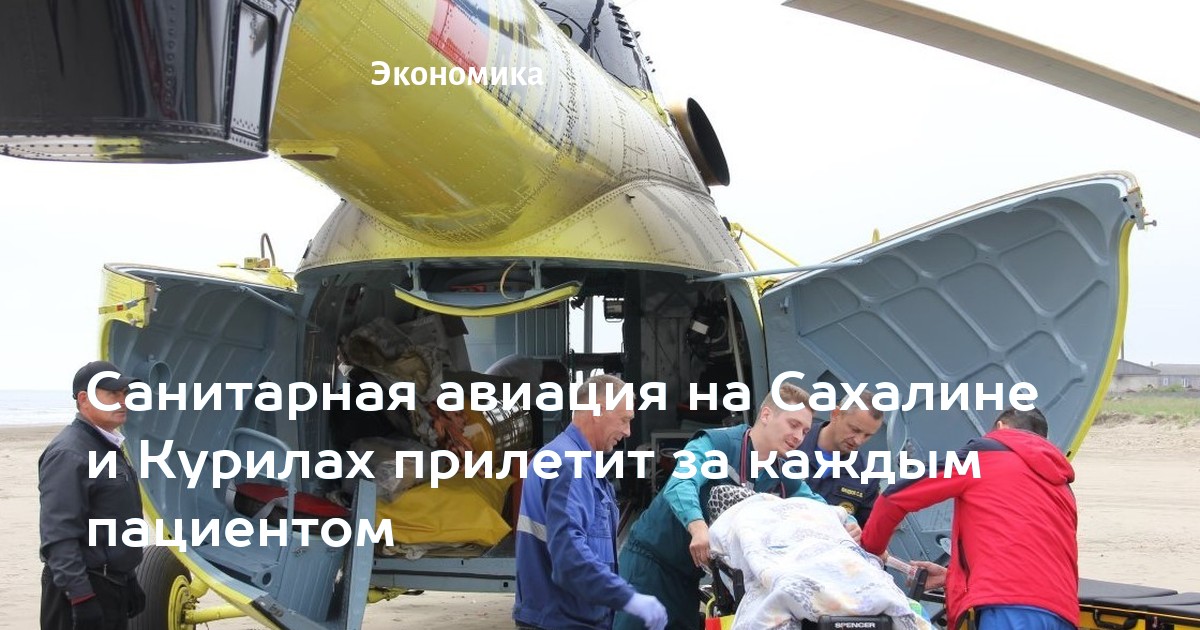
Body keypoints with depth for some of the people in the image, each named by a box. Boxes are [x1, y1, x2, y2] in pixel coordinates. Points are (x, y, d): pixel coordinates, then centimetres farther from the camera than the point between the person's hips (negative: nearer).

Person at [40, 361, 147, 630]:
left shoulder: (108, 447, 14)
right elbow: (59, 536, -24)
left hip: (113, 585, 10)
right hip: (82, 589, -10)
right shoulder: (68, 454, -17)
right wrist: (80, 597, -28)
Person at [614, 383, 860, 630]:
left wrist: (847, 523, -18)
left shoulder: (783, 476, 4)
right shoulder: (716, 444, -18)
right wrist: (698, 527, -53)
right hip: (652, 556, -7)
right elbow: (680, 485, -34)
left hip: (689, 571, 7)